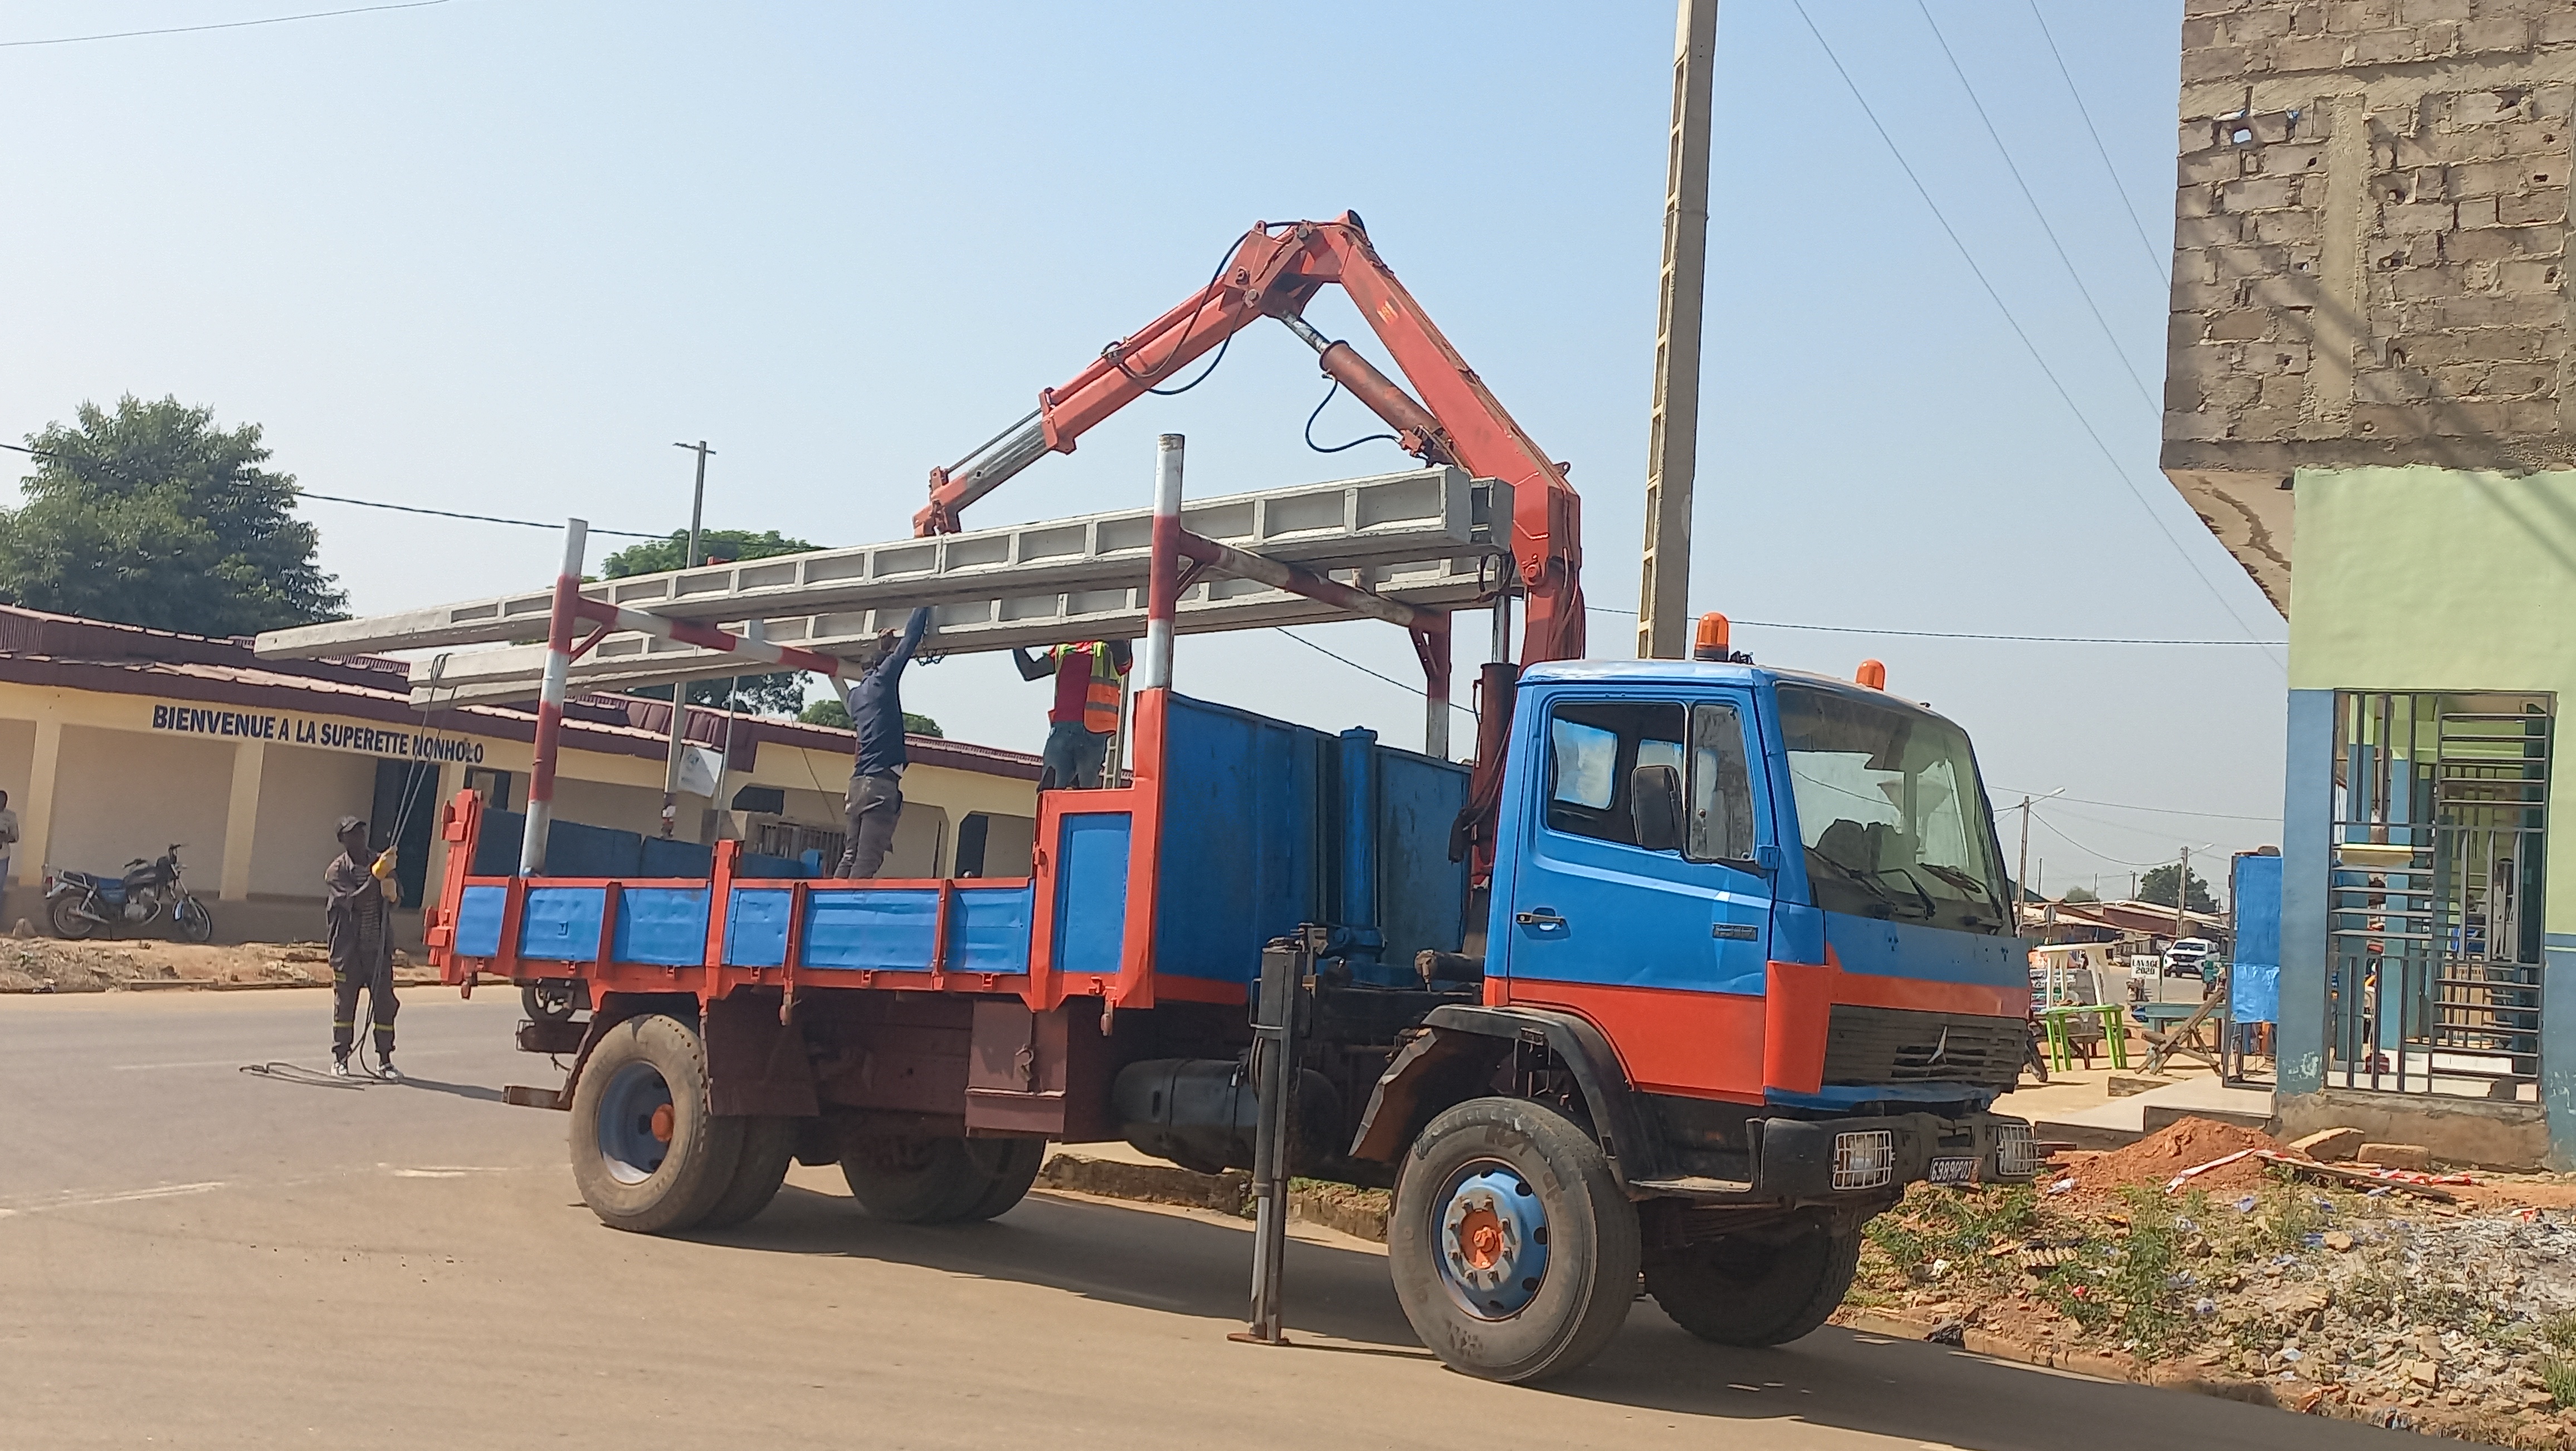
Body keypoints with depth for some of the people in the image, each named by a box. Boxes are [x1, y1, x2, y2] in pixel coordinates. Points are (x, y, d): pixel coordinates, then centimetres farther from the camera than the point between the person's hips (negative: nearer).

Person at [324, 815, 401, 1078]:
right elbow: (354, 901, -17)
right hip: (347, 948, -3)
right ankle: (340, 1059, 15)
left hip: (378, 946, 3)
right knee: (345, 1002, 4)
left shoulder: (381, 862, 9)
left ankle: (385, 1059, 10)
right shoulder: (336, 871, -3)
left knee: (385, 1002, 3)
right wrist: (375, 877, -25)